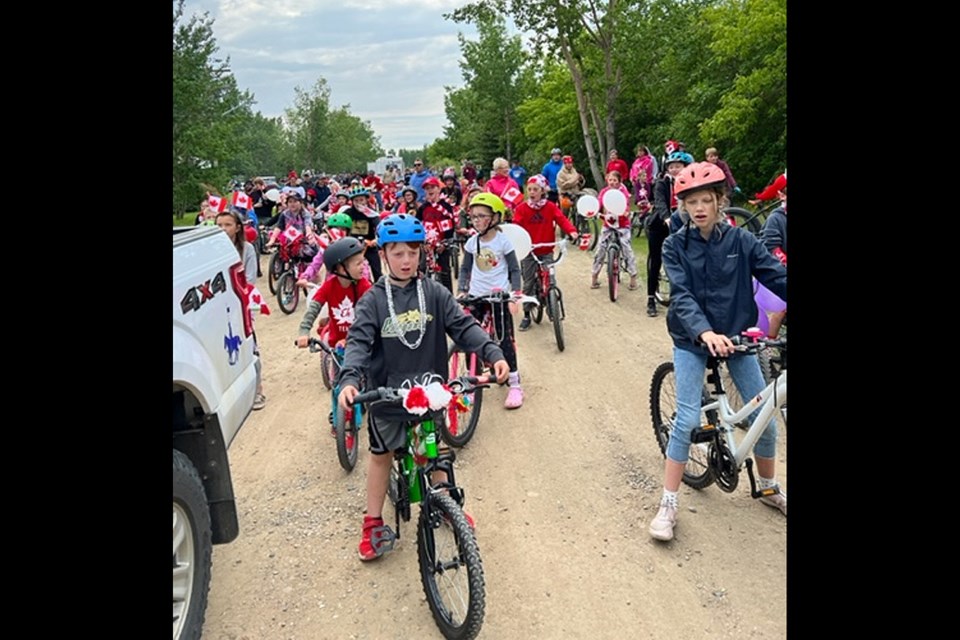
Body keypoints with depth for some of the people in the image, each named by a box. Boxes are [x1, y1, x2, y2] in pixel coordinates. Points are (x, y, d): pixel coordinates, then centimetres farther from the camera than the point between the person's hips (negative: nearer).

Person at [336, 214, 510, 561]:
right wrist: (349, 379, -35)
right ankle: (373, 523, 29)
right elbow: (358, 342, -18)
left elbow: (463, 326, -9)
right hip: (386, 394, -1)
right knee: (381, 454, 14)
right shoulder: (372, 301, -9)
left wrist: (493, 353, -24)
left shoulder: (435, 293, -4)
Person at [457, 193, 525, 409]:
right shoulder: (472, 242, 2)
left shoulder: (503, 241, -8)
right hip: (476, 295, 4)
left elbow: (514, 270, -3)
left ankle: (515, 384, 5)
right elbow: (465, 268, 11)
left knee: (505, 339, -3)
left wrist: (515, 294, -13)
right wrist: (461, 290, -2)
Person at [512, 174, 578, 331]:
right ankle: (526, 315, 14)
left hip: (546, 251, 0)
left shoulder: (550, 207, 0)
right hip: (528, 251, 0)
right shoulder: (522, 208, -3)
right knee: (528, 283, 4)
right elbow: (516, 225, -10)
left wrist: (571, 231, -28)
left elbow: (562, 219, -10)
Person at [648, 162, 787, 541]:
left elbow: (777, 277, -10)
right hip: (692, 339, -2)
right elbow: (681, 296, -19)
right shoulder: (676, 245, -8)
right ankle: (668, 504, 2)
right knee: (687, 421, -11)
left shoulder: (740, 240, -5)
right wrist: (705, 332, -36)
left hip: (736, 334, 2)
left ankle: (769, 488, 32)